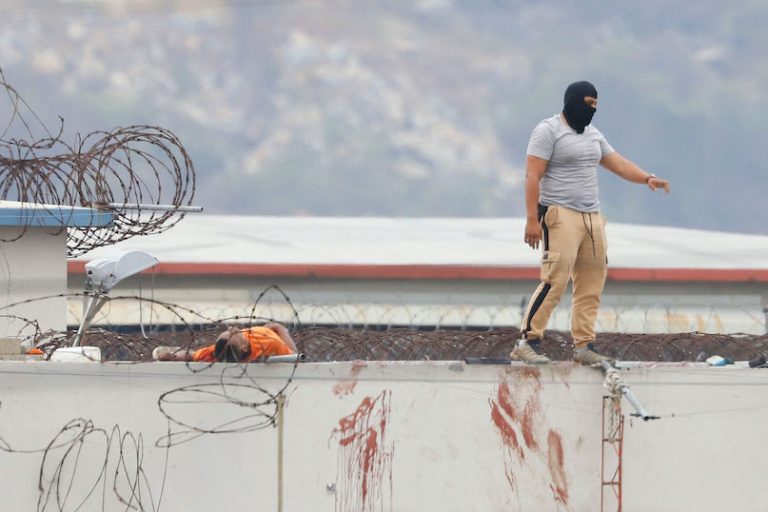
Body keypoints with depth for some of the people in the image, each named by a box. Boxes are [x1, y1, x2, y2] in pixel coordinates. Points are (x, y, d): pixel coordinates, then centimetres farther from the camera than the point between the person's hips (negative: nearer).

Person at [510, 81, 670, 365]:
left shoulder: (592, 134, 19)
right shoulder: (548, 131, -5)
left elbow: (617, 163, 18)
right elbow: (533, 176, -10)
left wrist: (646, 178, 0)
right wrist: (532, 219, -17)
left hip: (592, 218, 8)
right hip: (560, 215, -8)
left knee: (591, 285, 4)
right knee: (555, 281, -16)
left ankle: (583, 346, 9)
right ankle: (527, 343, -15)